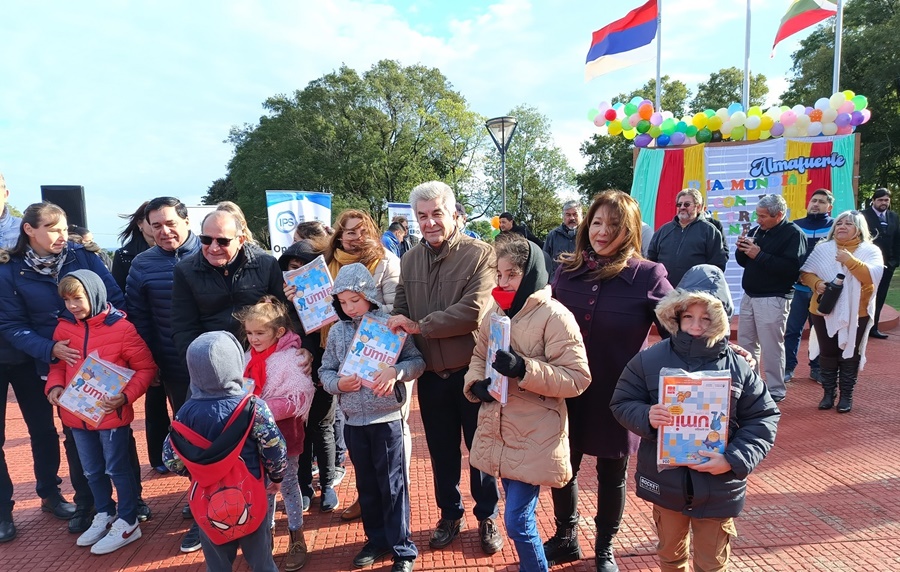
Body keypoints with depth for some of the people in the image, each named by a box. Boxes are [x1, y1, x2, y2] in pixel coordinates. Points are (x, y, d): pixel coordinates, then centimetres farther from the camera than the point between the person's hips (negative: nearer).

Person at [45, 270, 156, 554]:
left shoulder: (121, 327, -14)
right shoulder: (64, 327, 1)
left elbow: (146, 368, -10)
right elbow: (57, 364, 14)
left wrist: (126, 396, -22)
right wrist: (54, 386, -6)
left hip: (112, 414, -6)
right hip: (76, 415, 6)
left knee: (117, 469, 7)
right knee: (92, 471, 20)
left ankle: (128, 523, 22)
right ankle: (105, 515, 40)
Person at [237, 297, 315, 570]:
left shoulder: (291, 358, -18)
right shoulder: (250, 356, 1)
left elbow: (300, 398, -24)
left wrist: (265, 409, -29)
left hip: (284, 433, -5)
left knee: (287, 484, 8)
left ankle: (297, 538, 25)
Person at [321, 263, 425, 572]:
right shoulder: (337, 331, 4)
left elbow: (417, 360, -7)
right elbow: (325, 370, 9)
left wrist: (395, 371, -25)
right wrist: (338, 384, -11)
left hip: (387, 417, -4)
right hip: (353, 420, 4)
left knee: (392, 484, 5)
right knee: (366, 484, 18)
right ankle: (376, 539, 36)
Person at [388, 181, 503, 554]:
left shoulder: (479, 254, -14)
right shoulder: (410, 260, 4)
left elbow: (473, 311, -24)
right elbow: (401, 313, 6)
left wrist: (420, 325, -19)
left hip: (473, 371, -4)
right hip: (431, 375, 4)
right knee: (442, 452, 19)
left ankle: (487, 517, 36)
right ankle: (450, 514, 41)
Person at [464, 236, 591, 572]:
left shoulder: (554, 317, -15)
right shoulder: (497, 312, 6)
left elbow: (577, 378, -17)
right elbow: (479, 356, 15)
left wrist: (524, 369, -28)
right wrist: (476, 384, -6)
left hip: (533, 439, -6)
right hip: (498, 432, 7)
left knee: (517, 521, -1)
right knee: (518, 514, 19)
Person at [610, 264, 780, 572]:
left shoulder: (739, 367, -9)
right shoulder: (650, 359, -9)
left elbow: (764, 419, -4)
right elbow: (622, 403, -2)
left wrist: (735, 459, -16)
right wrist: (645, 417, -24)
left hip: (718, 487, 0)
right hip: (665, 481, 1)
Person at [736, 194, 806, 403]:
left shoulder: (793, 234, -10)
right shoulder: (756, 231, 12)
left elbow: (791, 268, -23)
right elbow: (743, 262, 16)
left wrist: (759, 255, -22)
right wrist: (742, 250, -5)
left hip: (773, 299, -8)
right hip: (749, 296, 8)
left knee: (771, 347, -3)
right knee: (745, 343, 13)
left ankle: (776, 391, 9)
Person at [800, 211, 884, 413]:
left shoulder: (870, 251, -2)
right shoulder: (822, 248, 3)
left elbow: (873, 276, -17)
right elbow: (805, 272, 1)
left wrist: (850, 261, -26)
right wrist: (817, 283, -18)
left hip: (856, 313, -1)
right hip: (824, 311, 2)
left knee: (850, 354, 7)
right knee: (827, 353, 8)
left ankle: (846, 395, 19)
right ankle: (828, 393, 22)